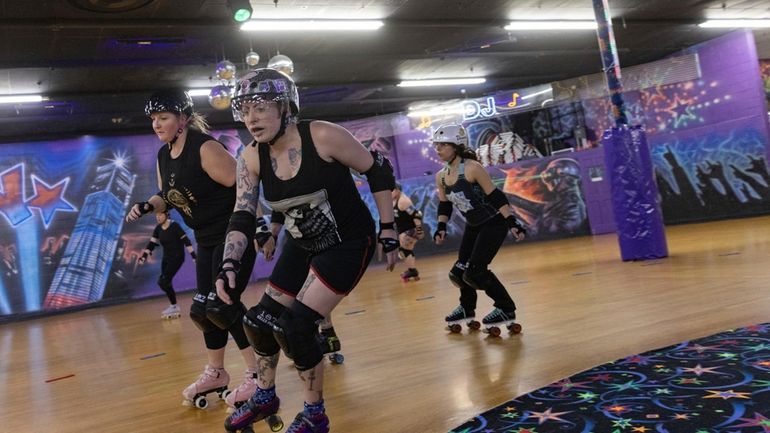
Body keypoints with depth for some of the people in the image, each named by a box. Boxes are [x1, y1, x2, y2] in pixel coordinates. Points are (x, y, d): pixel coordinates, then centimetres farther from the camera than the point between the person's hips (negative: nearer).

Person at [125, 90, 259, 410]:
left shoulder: (205, 148, -20)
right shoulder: (163, 156, 7)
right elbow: (167, 197, 18)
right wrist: (148, 206, -3)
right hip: (207, 239, 9)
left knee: (222, 306, -12)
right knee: (206, 308, 13)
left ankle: (258, 374, 2)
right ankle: (215, 373, 31)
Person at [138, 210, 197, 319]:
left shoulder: (174, 226, -15)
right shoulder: (158, 229, 4)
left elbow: (186, 240, -16)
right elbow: (152, 243, 9)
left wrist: (194, 255, -19)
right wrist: (144, 256, 2)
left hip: (177, 257, -7)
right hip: (166, 258, 7)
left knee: (164, 281, -15)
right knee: (166, 283, 4)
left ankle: (174, 306, -2)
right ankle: (174, 307, 15)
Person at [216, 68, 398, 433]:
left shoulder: (323, 136, -23)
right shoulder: (251, 158, -7)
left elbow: (378, 171, -14)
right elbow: (242, 216, -7)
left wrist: (388, 233, -12)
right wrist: (229, 265, -23)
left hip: (349, 243, -6)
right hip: (303, 246, 7)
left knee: (297, 326, -14)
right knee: (261, 320, 8)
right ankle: (265, 397, 37)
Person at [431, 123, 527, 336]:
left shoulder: (472, 168, -23)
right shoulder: (440, 177, -2)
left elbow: (495, 196, -21)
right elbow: (444, 205, 11)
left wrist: (511, 222, -24)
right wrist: (441, 227, 0)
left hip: (494, 223, -7)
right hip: (473, 226, 7)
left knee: (475, 271, -14)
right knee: (460, 271, 8)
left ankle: (507, 310, 5)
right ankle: (467, 310, 34)